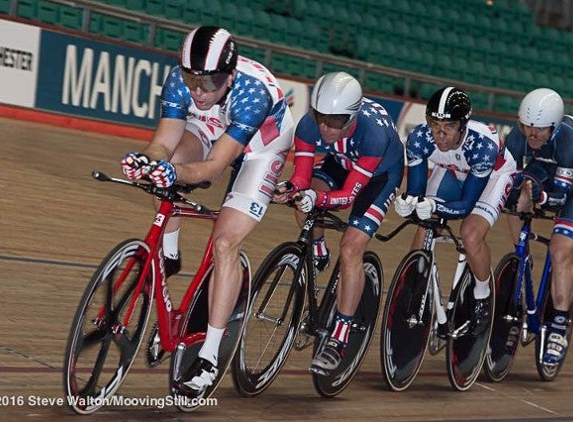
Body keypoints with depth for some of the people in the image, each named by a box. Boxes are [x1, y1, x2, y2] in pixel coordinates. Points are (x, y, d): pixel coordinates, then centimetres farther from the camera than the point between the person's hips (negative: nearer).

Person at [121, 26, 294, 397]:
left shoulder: (253, 93, -39)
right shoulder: (180, 80, -27)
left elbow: (215, 166, -40)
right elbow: (163, 143, -28)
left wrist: (176, 173, -58)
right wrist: (145, 160, -50)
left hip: (261, 146, -5)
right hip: (211, 130, 5)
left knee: (226, 242, -18)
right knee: (169, 161, -29)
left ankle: (210, 357, -15)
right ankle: (168, 254, -6)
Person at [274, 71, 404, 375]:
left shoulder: (374, 132, -40)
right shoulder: (309, 125, -29)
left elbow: (350, 193, -35)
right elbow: (302, 176, -22)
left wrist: (318, 198, -52)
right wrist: (290, 188, -44)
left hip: (381, 173, -4)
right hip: (341, 163, 5)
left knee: (351, 249, -18)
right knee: (304, 205, -26)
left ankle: (338, 339, -13)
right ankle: (317, 252, 7)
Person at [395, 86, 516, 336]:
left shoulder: (482, 144, -41)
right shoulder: (419, 138, -32)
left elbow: (466, 205, -36)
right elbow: (415, 191, -25)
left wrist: (434, 206, -54)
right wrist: (407, 203, -48)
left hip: (494, 173, -4)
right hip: (452, 172, 4)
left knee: (471, 234, -25)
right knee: (424, 229, -15)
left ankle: (483, 297, 2)